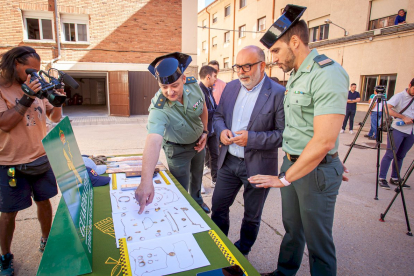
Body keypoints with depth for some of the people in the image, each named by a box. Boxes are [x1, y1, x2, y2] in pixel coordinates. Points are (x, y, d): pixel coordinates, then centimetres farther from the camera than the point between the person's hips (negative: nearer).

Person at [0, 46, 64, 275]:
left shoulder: (37, 88, 5)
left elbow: (56, 118, 8)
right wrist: (26, 98, -25)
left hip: (42, 159, 5)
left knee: (44, 202, 15)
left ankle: (46, 242, 34)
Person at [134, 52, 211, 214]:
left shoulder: (193, 85, -25)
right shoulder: (158, 109, -40)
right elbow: (153, 142, -56)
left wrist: (205, 131, -5)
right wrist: (146, 181, -67)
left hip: (198, 142, 5)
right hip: (177, 149, -5)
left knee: (197, 176, 28)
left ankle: (197, 201, 59)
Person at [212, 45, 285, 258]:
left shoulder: (278, 94, -16)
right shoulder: (230, 87, 3)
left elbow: (284, 134, -17)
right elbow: (218, 115, 13)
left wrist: (251, 138, -25)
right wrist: (221, 130, -9)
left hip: (257, 166, -4)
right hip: (229, 161, 5)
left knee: (252, 216, 16)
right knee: (218, 206, 17)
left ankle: (242, 252, 43)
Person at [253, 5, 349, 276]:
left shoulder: (328, 74, -19)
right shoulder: (295, 76, 10)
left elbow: (324, 141, -24)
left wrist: (284, 179, -18)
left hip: (316, 170, -8)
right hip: (292, 163, 8)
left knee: (317, 240, 9)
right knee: (292, 228, 22)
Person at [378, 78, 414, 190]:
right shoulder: (399, 96, -4)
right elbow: (387, 108, -18)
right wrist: (403, 117, -20)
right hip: (397, 130, -6)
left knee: (401, 156, 11)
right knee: (390, 154, -6)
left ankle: (394, 178, 20)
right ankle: (381, 178, -1)